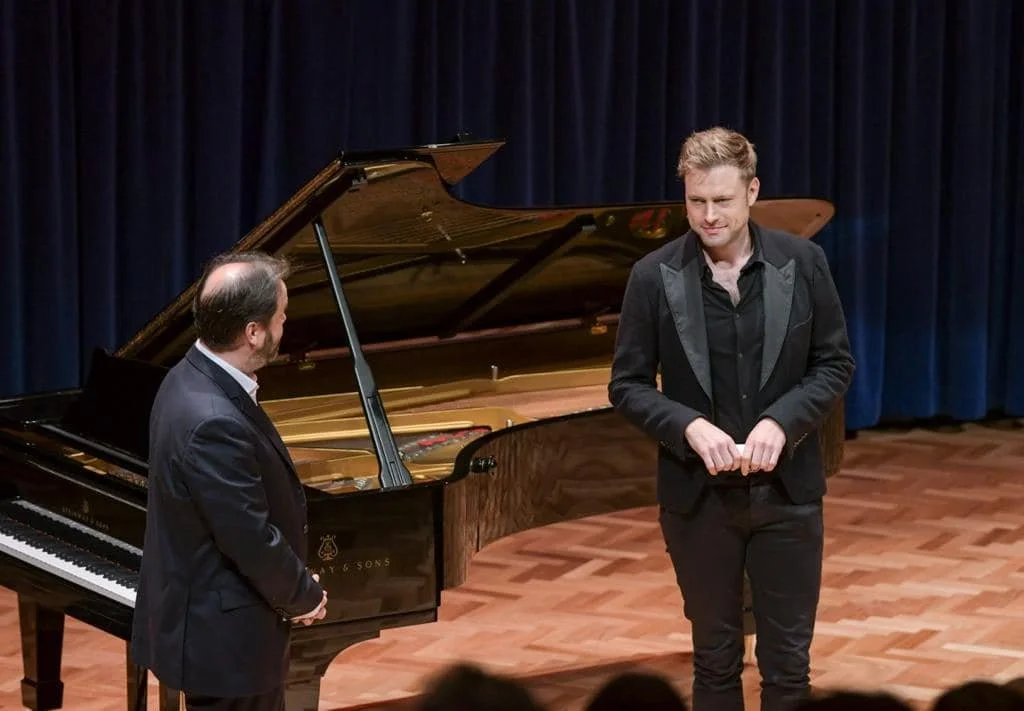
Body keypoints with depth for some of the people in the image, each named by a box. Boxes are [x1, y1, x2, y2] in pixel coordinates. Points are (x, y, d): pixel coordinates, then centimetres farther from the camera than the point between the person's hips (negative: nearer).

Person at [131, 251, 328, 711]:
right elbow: (252, 541, -26)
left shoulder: (194, 377, 1)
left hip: (205, 610, 10)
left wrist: (295, 586, 5)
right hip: (223, 637, -10)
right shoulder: (214, 423, -31)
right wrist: (304, 596, -8)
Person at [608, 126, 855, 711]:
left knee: (788, 662, 7)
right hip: (699, 497, 0)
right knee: (715, 658, 11)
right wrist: (690, 427, -20)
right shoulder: (654, 276, -7)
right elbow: (628, 385, -3)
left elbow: (835, 364, 0)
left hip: (786, 491, 1)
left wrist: (780, 422, -16)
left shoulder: (803, 263, -4)